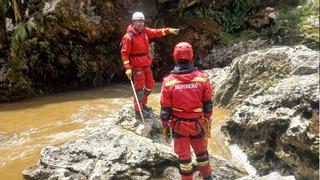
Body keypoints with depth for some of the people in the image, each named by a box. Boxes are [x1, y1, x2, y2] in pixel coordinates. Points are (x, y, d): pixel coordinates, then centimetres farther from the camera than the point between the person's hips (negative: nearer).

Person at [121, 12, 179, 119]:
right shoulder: (129, 36, -18)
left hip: (146, 65, 8)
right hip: (137, 66, -8)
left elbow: (156, 32, 7)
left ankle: (142, 104, 37)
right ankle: (138, 111, 8)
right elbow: (124, 53, -17)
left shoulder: (145, 31, 4)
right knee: (139, 88, -4)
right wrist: (127, 68, -23)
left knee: (150, 84, 18)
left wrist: (169, 30, -8)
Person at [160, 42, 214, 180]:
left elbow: (165, 109, -11)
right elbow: (208, 104, -6)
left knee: (184, 156, 14)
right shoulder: (202, 78, -14)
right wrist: (208, 121, 10)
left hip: (179, 125, -2)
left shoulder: (168, 81, -17)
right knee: (201, 152, 24)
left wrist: (165, 126, 4)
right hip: (197, 124, 2)